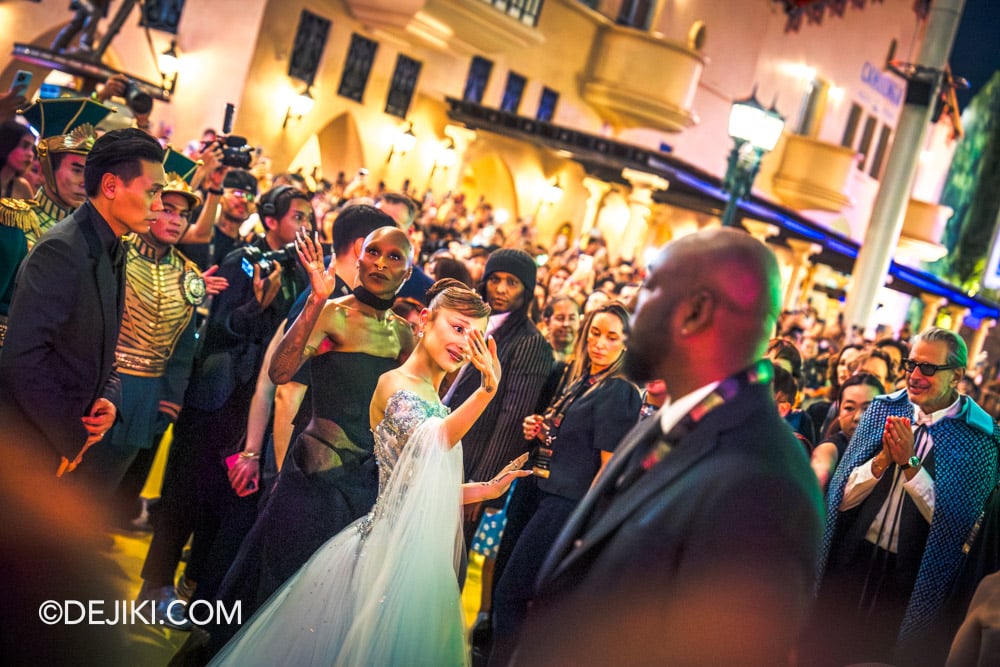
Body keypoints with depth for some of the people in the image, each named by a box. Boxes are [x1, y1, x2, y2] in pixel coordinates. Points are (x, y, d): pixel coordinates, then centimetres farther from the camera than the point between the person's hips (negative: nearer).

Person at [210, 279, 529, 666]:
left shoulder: (434, 401, 14)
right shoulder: (395, 383, -10)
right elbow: (429, 444, -30)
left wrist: (488, 489, 7)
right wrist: (487, 389, -41)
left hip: (420, 558, 9)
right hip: (390, 551, -9)